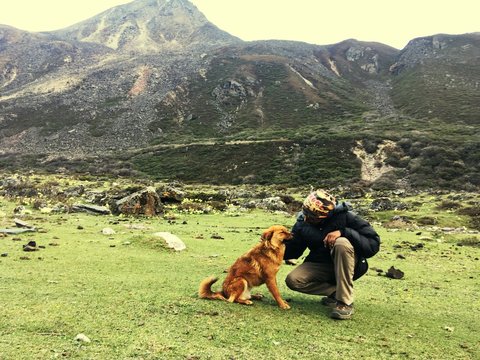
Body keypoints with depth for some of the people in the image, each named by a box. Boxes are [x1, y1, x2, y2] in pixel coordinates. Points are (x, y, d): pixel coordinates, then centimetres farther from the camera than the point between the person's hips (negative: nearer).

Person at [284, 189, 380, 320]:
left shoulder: (345, 216, -20)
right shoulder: (302, 223, -8)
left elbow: (373, 245, -25)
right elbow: (291, 251, 0)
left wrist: (343, 232, -35)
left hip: (344, 265, -3)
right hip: (320, 265, 4)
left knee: (341, 243, -36)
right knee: (292, 280, -22)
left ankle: (345, 302, -27)